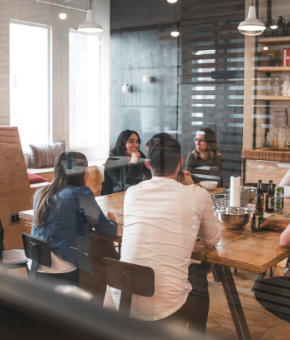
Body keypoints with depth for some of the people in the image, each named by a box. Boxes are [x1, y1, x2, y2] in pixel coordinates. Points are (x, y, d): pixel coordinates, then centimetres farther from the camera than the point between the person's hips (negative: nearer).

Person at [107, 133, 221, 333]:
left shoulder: (132, 193, 3)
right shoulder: (198, 196, -6)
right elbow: (212, 240, 11)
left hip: (122, 301, 4)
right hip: (166, 308, -3)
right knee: (199, 272, 27)